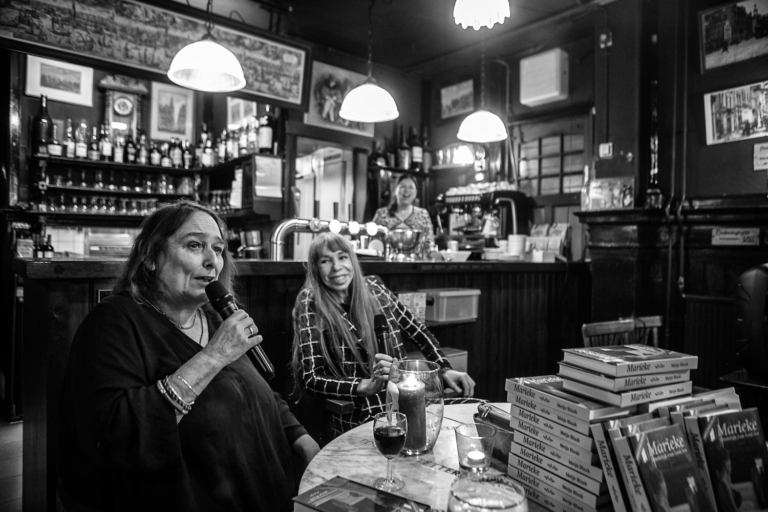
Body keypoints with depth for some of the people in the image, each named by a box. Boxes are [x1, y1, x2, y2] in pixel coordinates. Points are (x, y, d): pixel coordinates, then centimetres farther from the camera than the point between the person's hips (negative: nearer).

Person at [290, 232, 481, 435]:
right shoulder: (312, 306, -6)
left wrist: (445, 369, 4)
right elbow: (311, 378, -10)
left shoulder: (373, 288, 5)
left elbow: (418, 331, 17)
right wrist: (367, 386, -24)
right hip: (360, 416, -5)